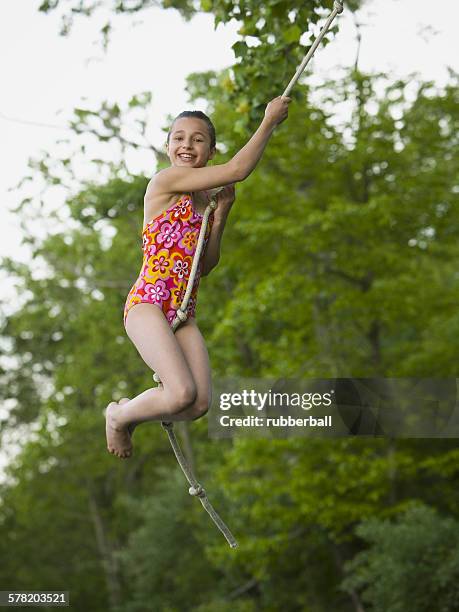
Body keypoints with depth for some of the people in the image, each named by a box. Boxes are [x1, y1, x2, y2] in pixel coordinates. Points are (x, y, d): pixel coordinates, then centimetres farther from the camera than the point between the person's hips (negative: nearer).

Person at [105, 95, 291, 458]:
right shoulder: (166, 180, -4)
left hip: (183, 314, 7)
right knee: (183, 394, -24)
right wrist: (270, 120, -1)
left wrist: (220, 215, 9)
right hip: (148, 302, -7)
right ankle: (119, 415, 7)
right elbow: (238, 170, -11)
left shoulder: (203, 199, 19)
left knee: (200, 404, -9)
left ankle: (131, 411, 20)